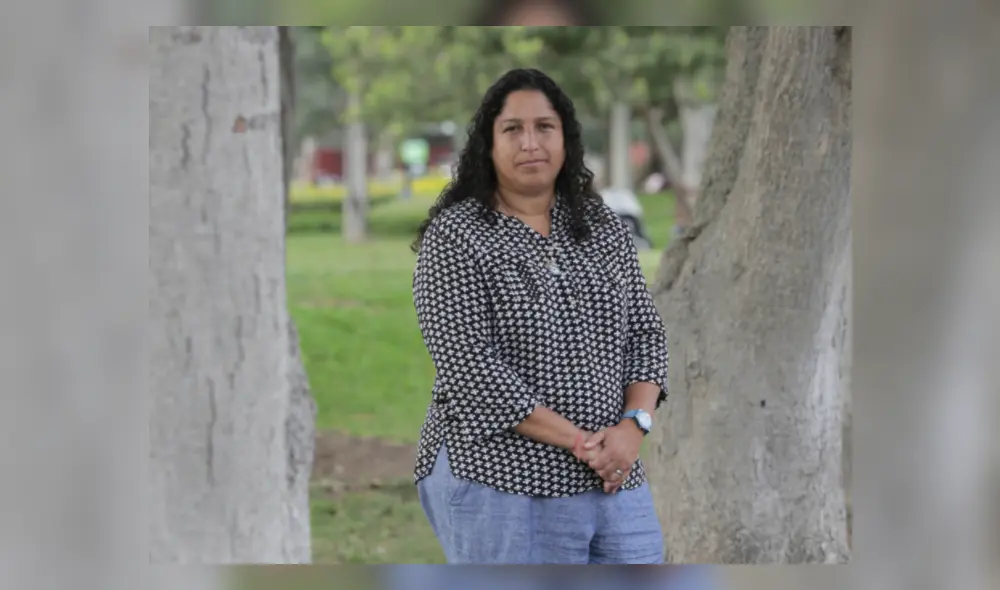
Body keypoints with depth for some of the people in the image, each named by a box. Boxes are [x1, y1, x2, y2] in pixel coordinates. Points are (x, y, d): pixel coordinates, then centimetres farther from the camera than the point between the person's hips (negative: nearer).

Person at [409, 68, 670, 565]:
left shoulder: (603, 227, 12)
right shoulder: (453, 237, -6)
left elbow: (645, 332, 11)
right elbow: (469, 368, -14)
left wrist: (634, 424, -8)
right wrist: (578, 440, -17)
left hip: (612, 483, 5)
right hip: (498, 487, -5)